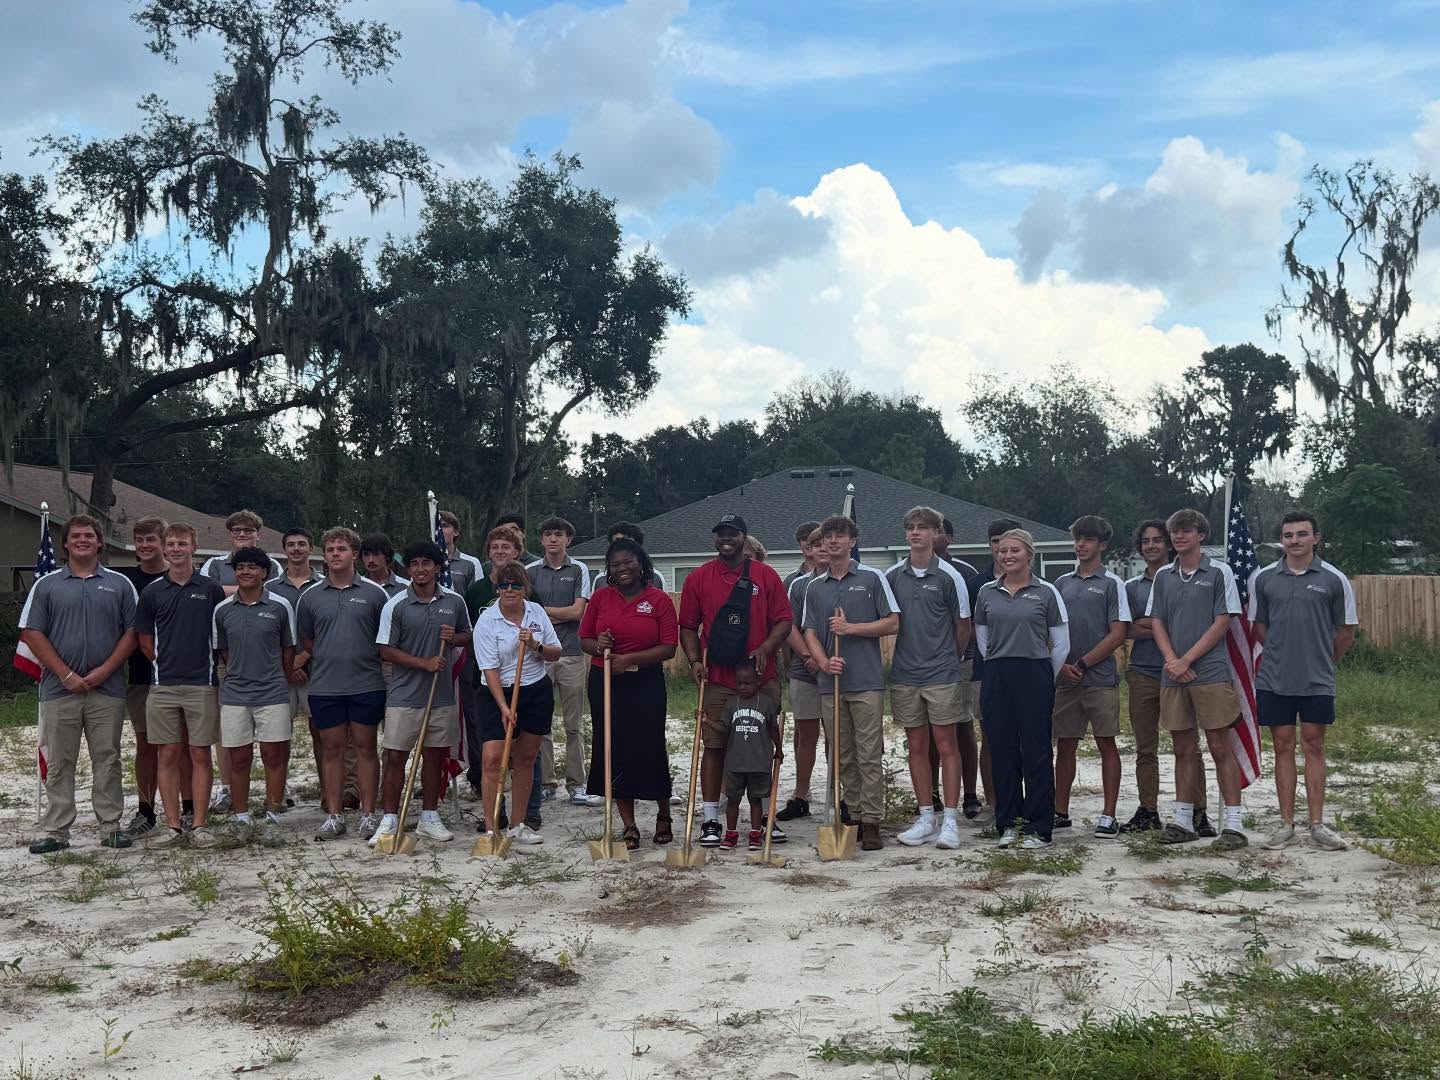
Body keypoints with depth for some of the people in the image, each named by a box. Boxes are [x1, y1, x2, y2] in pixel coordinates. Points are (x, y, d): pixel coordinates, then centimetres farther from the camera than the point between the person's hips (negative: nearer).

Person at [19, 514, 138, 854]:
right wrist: (66, 675, -8)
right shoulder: (46, 585, 6)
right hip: (59, 690, 0)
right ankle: (55, 831, 11)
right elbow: (32, 633, 1)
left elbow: (132, 632, 4)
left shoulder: (119, 584, 7)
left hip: (107, 689, 0)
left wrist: (105, 670, -9)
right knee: (59, 763, 5)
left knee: (107, 760, 5)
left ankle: (111, 826, 12)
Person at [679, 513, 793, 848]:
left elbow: (784, 620, 2)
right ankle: (710, 820, 6)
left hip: (762, 679, 1)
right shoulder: (698, 578, 5)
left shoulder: (766, 576, 4)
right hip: (717, 681, 0)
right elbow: (688, 627, 8)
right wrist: (695, 660, -7)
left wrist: (765, 648, -15)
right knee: (714, 747, 0)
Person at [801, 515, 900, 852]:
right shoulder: (814, 587, 13)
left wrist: (852, 628, -11)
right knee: (842, 756, 8)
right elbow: (810, 632, 10)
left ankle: (871, 822, -2)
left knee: (870, 755, -5)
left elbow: (893, 623, 0)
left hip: (866, 681, -4)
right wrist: (824, 662, -9)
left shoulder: (872, 578, 3)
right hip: (830, 683, 4)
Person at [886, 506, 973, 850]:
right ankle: (926, 818, 16)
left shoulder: (949, 576, -4)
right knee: (916, 746, 8)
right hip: (904, 675, 3)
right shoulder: (892, 576, 5)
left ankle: (950, 820, 3)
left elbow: (963, 624, 5)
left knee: (946, 745, -1)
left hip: (941, 674, -3)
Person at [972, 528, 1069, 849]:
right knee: (1002, 751, 5)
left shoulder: (1046, 592, 0)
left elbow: (1061, 644, 4)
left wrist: (1043, 679, 7)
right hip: (996, 678, 3)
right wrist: (999, 667, 14)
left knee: (1036, 752, -1)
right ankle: (1009, 823, 15)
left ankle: (1038, 827, 6)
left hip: (1035, 675, -3)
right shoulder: (986, 592, 9)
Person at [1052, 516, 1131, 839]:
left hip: (1100, 678, -4)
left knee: (1106, 743, 0)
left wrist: (1082, 664, -10)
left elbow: (1118, 633, -6)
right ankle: (1060, 813, 16)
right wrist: (1061, 665, -3)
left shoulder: (1112, 584, 1)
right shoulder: (1062, 583, 13)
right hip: (1064, 679, 4)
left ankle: (1108, 816, 5)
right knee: (1064, 745, 7)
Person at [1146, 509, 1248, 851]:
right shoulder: (1163, 576, 12)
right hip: (1173, 676, 4)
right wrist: (1171, 660, -7)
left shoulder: (1219, 573, 0)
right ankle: (1183, 821, 16)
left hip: (1210, 672, -4)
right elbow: (1156, 622, 10)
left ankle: (1233, 824, 1)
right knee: (1183, 749, 10)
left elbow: (1222, 623, -5)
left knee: (1220, 748, -3)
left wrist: (1187, 660, -11)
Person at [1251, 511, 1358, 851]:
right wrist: (1283, 653, 10)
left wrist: (1323, 661, 12)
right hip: (1274, 680, 1)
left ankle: (1317, 824, 12)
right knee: (1283, 747, 6)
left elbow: (1346, 631, 6)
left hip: (1318, 682, -1)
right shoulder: (1263, 578, 3)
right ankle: (1287, 825, 13)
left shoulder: (1334, 579, -2)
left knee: (1314, 746, 5)